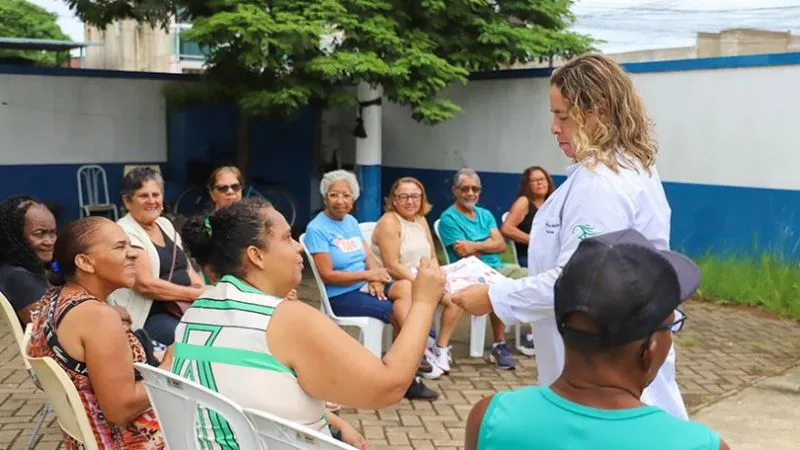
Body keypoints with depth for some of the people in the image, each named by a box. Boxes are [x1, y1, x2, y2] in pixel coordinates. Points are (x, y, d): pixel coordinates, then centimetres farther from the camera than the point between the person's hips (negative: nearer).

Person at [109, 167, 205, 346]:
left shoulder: (165, 224, 14)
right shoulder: (125, 233, -10)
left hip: (185, 309, 8)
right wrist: (195, 294, -18)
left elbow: (188, 269, 15)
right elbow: (145, 284, -20)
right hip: (150, 316, -7)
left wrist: (205, 294, -5)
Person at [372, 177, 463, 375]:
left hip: (422, 279, 8)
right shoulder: (389, 222, -14)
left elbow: (432, 257, 14)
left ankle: (441, 349, 4)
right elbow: (392, 266, -21)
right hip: (396, 283, -8)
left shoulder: (421, 220, 12)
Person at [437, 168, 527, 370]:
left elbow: (501, 244, 4)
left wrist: (475, 246, -11)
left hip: (498, 267, 7)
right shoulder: (449, 218, -2)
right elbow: (465, 254, -12)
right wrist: (487, 244, -2)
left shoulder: (485, 214, 20)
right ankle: (499, 346, -24)